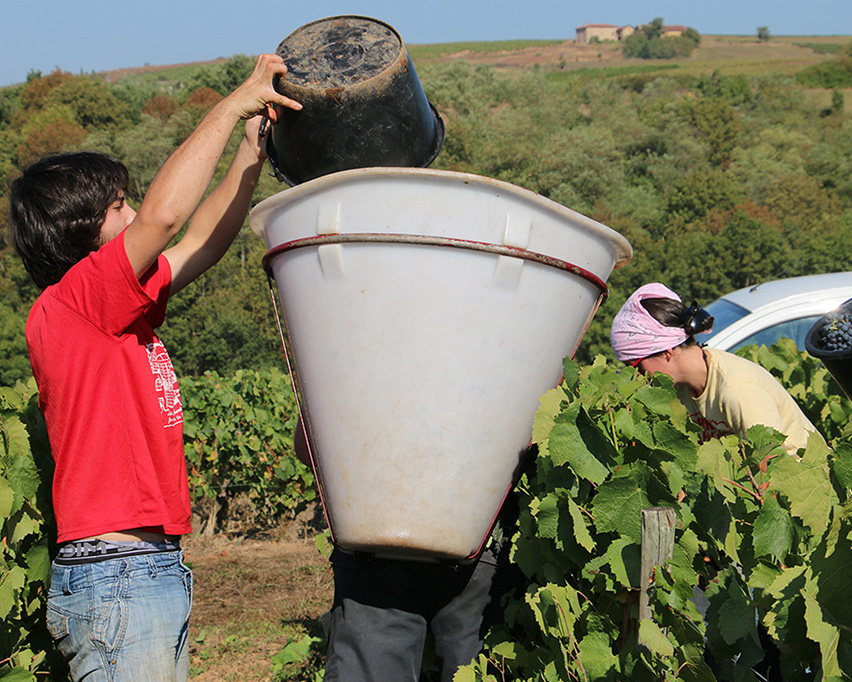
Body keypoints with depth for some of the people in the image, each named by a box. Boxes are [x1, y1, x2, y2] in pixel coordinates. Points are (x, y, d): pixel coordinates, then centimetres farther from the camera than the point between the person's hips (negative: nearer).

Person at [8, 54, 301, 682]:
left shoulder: (125, 310, 14)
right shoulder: (66, 306, -13)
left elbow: (201, 242, 22)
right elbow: (164, 214, -23)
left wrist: (253, 149, 13)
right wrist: (233, 106, -14)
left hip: (155, 572, 9)